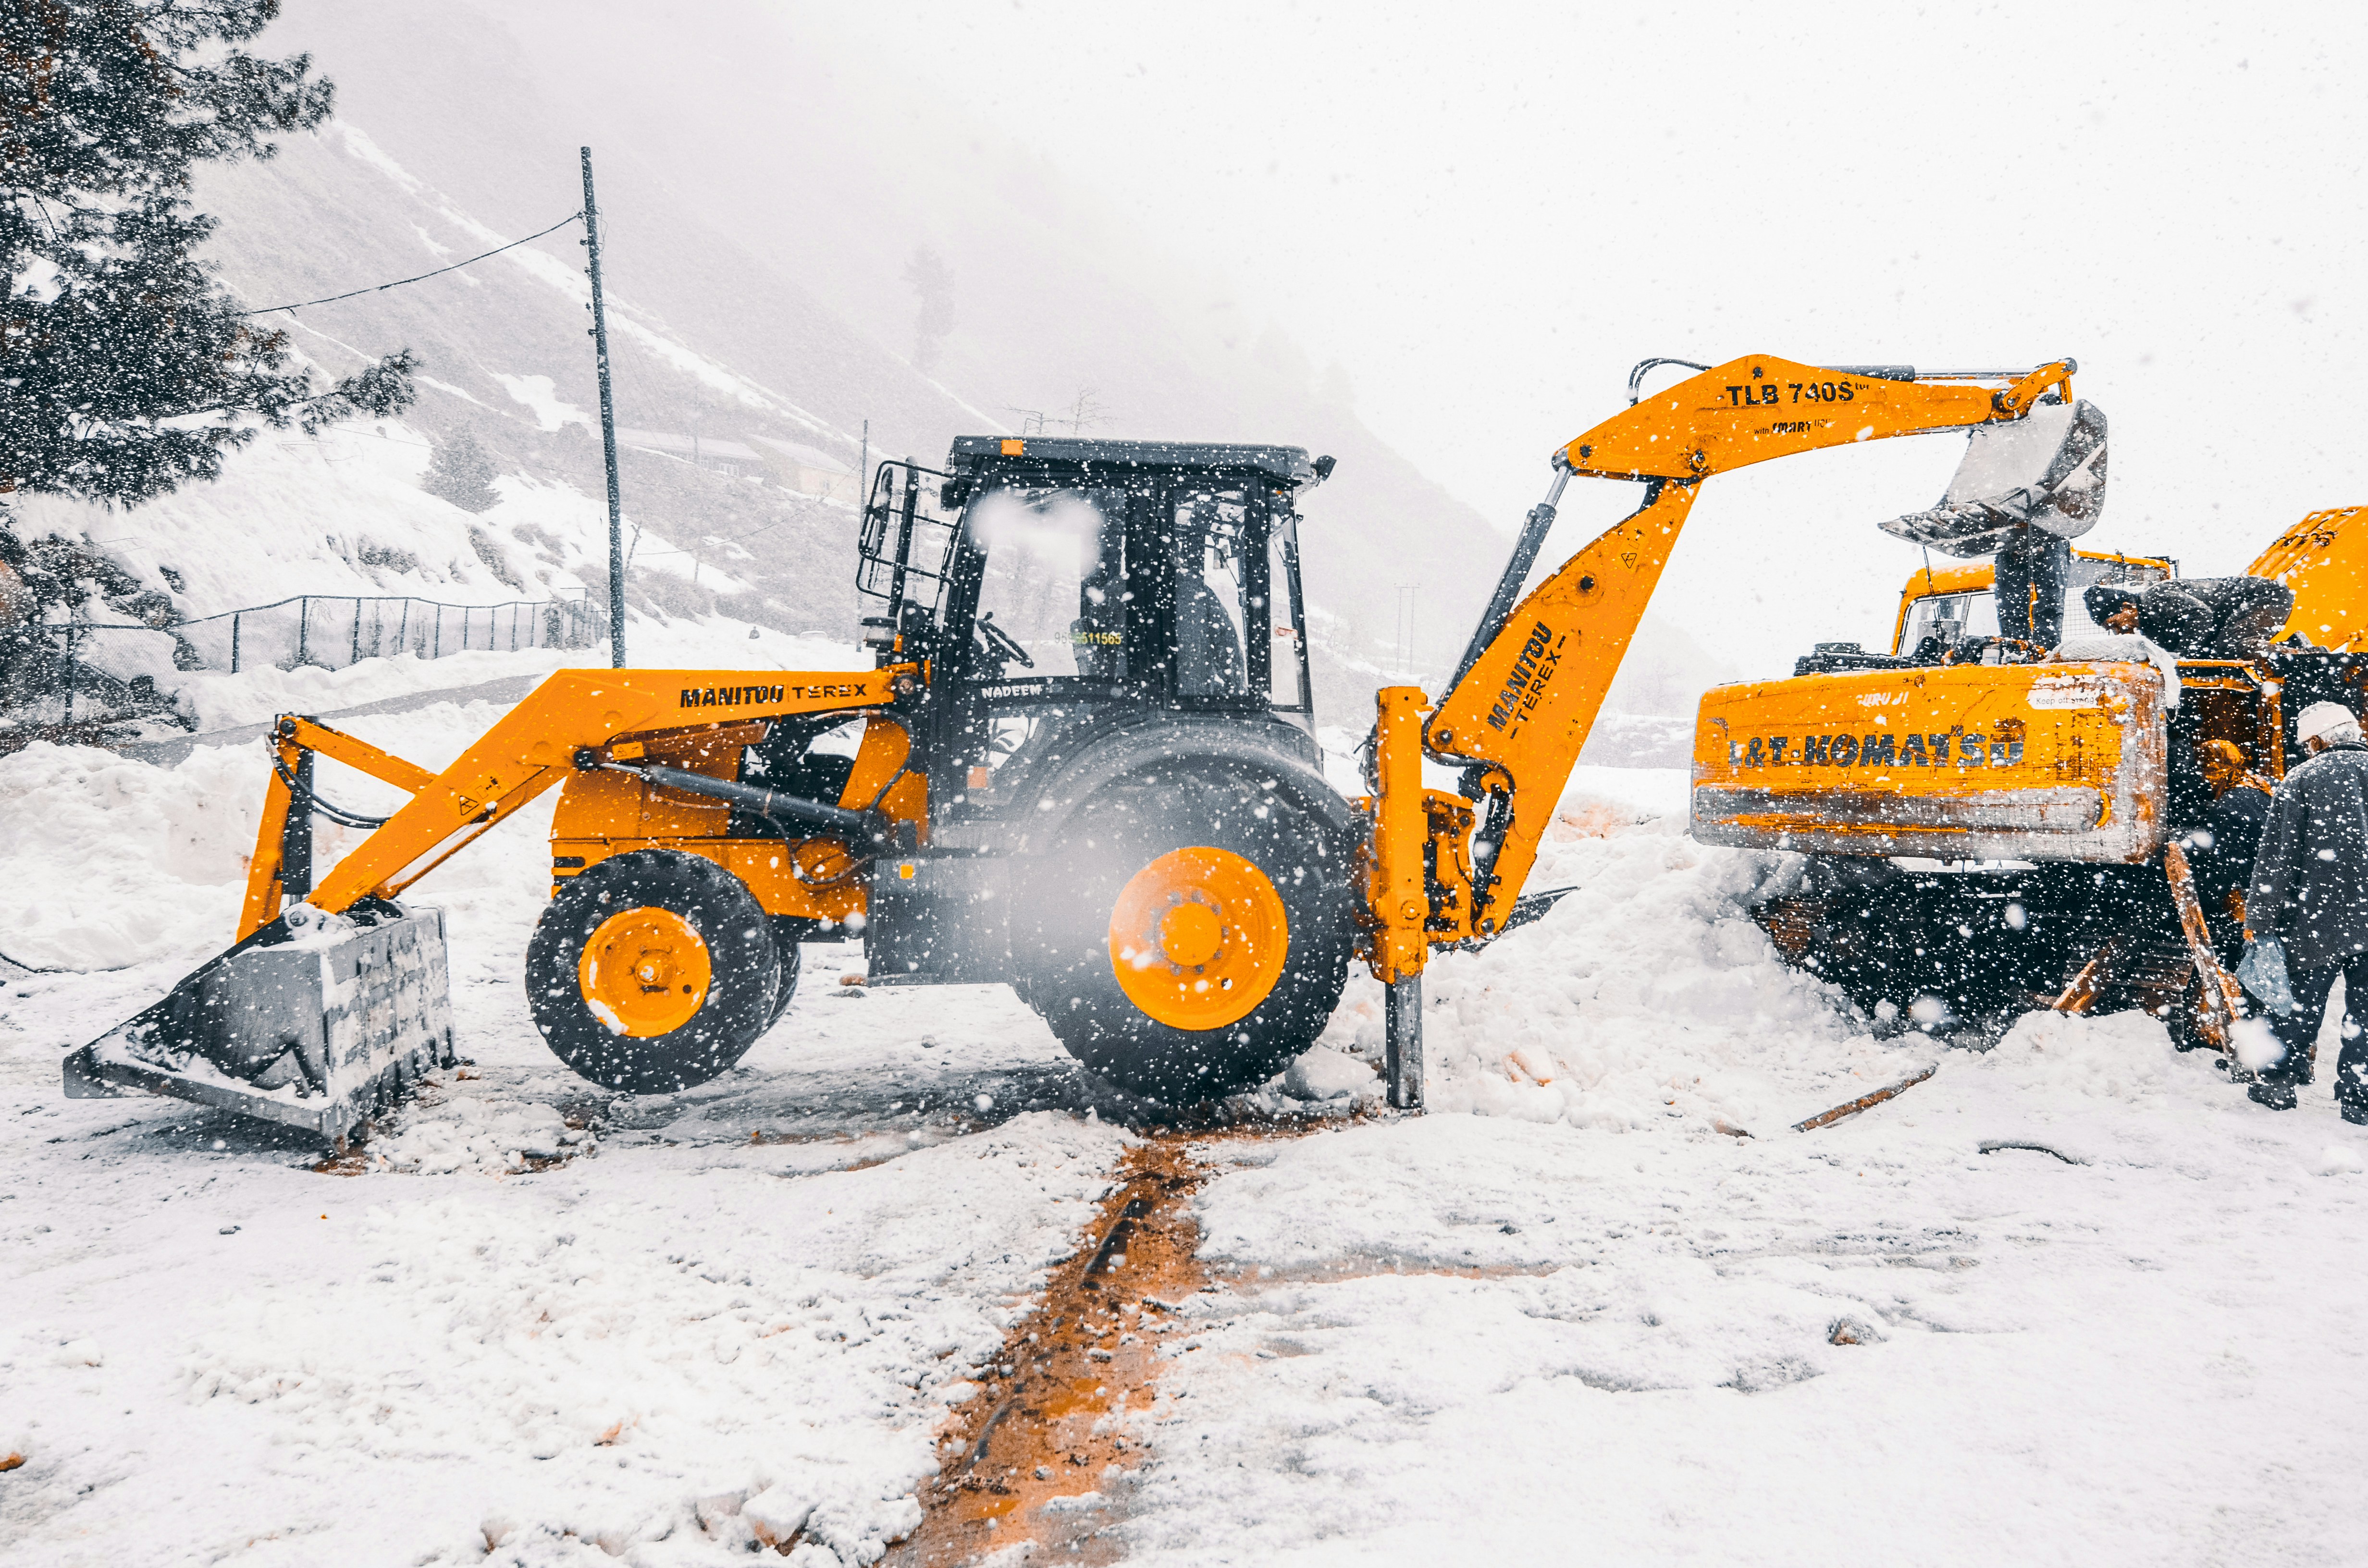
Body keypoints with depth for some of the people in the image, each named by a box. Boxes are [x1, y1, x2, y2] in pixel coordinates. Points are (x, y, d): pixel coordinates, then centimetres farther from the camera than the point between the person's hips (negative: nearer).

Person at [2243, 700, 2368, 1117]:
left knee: (2300, 1004, 10)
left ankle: (2279, 1083, 18)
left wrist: (2258, 919, -2)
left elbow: (2276, 858, -7)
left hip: (2319, 919, -2)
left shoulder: (2300, 781, -5)